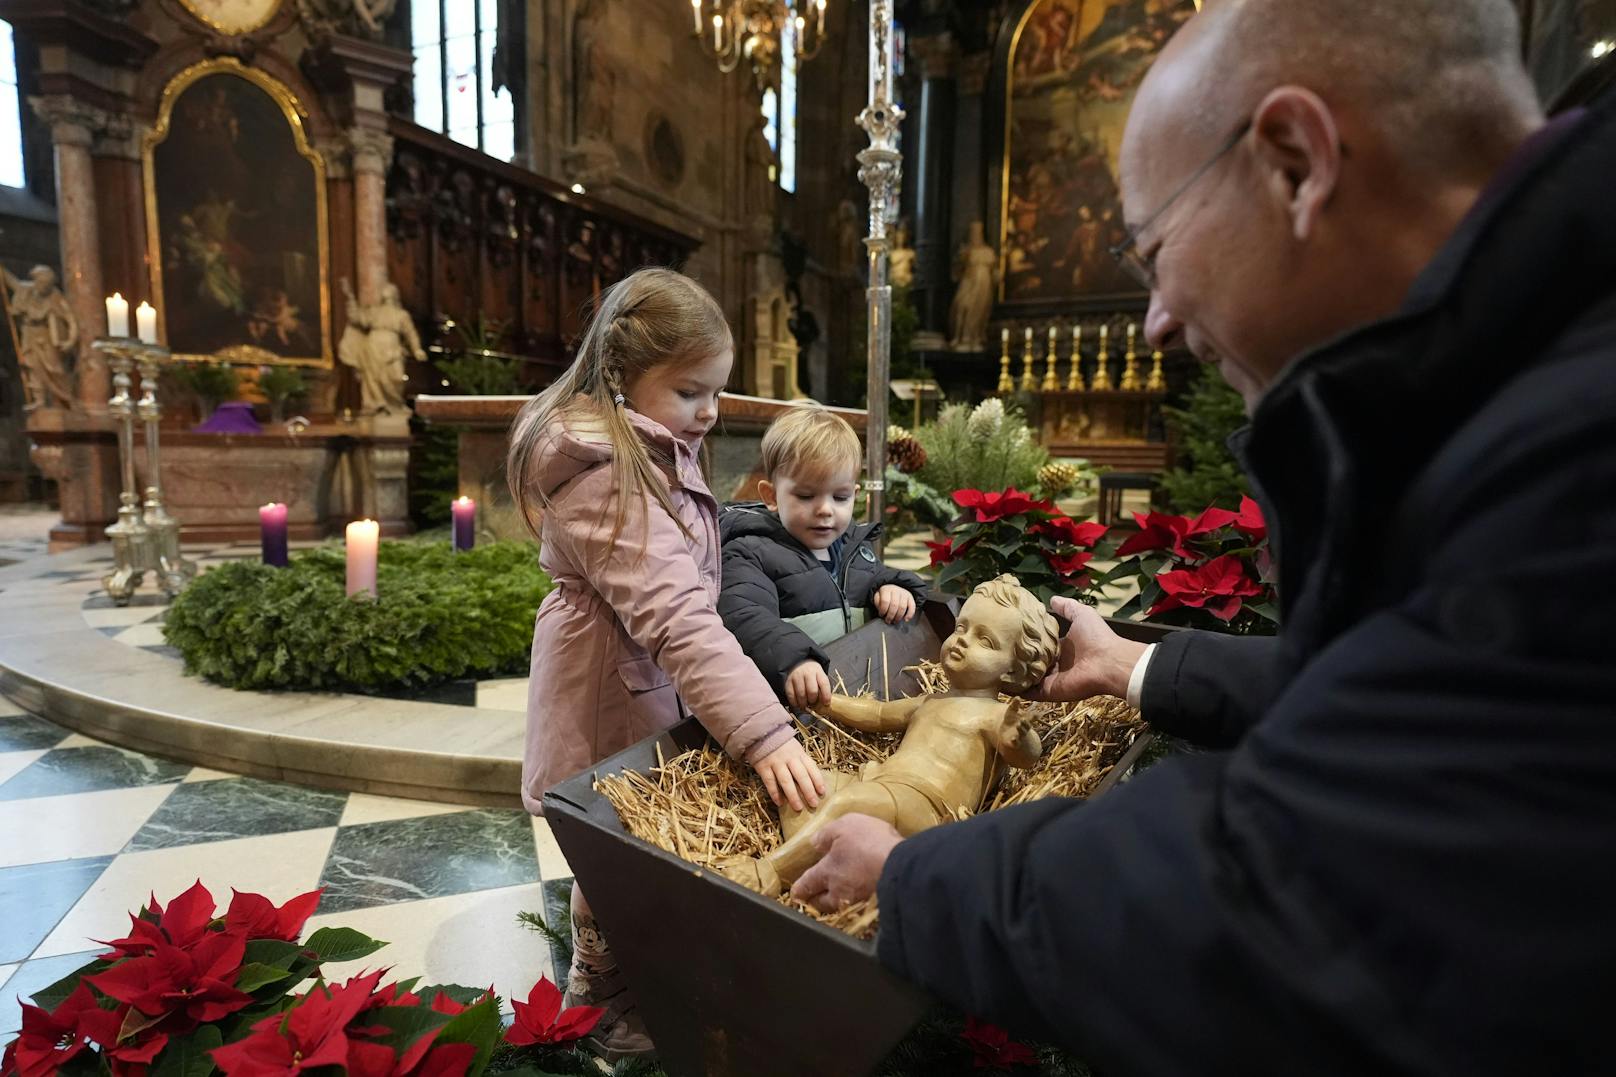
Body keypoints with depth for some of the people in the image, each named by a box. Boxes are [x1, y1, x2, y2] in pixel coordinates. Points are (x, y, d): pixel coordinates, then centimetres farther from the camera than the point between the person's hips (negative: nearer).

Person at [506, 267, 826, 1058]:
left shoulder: (646, 450, 5)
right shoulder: (607, 477, -29)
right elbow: (676, 615, -39)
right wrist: (762, 732, -44)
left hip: (643, 673, 9)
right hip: (613, 687, -9)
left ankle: (609, 979, 47)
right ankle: (607, 1003, 36)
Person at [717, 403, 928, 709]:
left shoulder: (855, 544, 17)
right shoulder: (751, 555, -5)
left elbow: (875, 576, 36)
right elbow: (744, 618, -21)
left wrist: (891, 586, 11)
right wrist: (792, 659, -38)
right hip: (798, 697, -7)